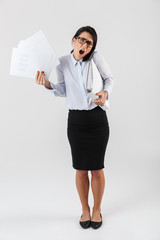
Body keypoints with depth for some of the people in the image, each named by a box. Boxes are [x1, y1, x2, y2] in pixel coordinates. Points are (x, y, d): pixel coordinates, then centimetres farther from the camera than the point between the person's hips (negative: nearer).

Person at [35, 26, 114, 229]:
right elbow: (63, 91, 8)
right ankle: (85, 209, 31)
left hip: (97, 119, -1)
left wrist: (105, 93, -14)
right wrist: (47, 84, -10)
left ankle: (97, 209, 30)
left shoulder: (96, 58, -7)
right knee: (80, 169, 8)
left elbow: (109, 78, 6)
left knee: (97, 168, 6)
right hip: (76, 120, 1)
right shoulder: (62, 63, -1)